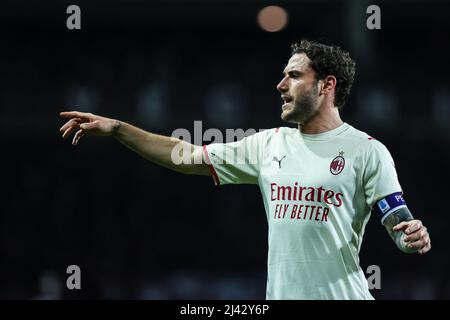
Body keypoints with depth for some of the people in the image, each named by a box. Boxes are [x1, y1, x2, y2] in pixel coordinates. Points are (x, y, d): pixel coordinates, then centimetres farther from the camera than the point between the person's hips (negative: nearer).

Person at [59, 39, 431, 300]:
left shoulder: (367, 151, -3)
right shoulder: (269, 144, 11)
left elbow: (401, 227, -5)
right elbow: (189, 156, 13)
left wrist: (414, 237, -29)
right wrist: (116, 128, 9)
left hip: (342, 293, -5)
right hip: (279, 294, 5)